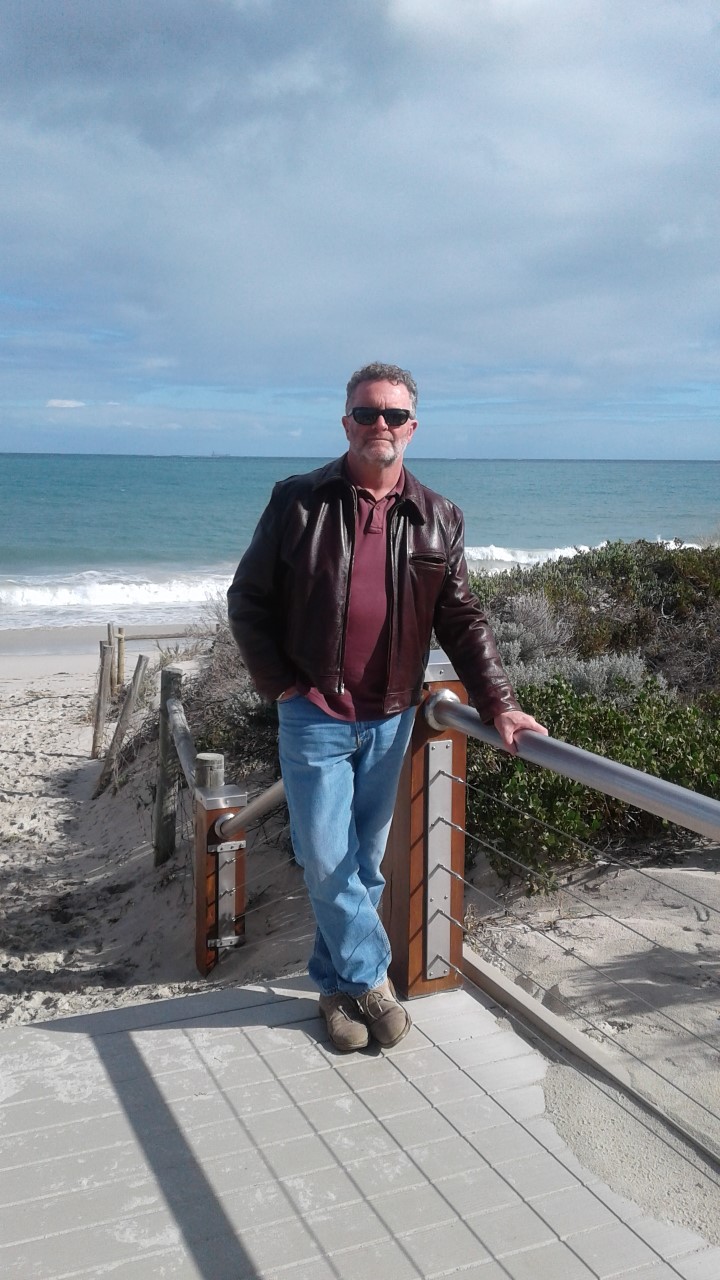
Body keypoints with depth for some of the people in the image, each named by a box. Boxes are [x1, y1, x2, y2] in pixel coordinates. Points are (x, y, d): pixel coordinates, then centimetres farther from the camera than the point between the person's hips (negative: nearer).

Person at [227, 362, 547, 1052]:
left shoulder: (437, 519, 4)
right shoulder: (299, 500, -4)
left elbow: (462, 619, 5)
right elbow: (248, 598, 1)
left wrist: (498, 703, -4)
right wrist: (280, 683, -5)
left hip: (389, 720, 3)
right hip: (314, 715, -2)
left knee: (365, 862, 12)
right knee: (326, 861, -2)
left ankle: (337, 981, 30)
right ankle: (371, 979, 17)